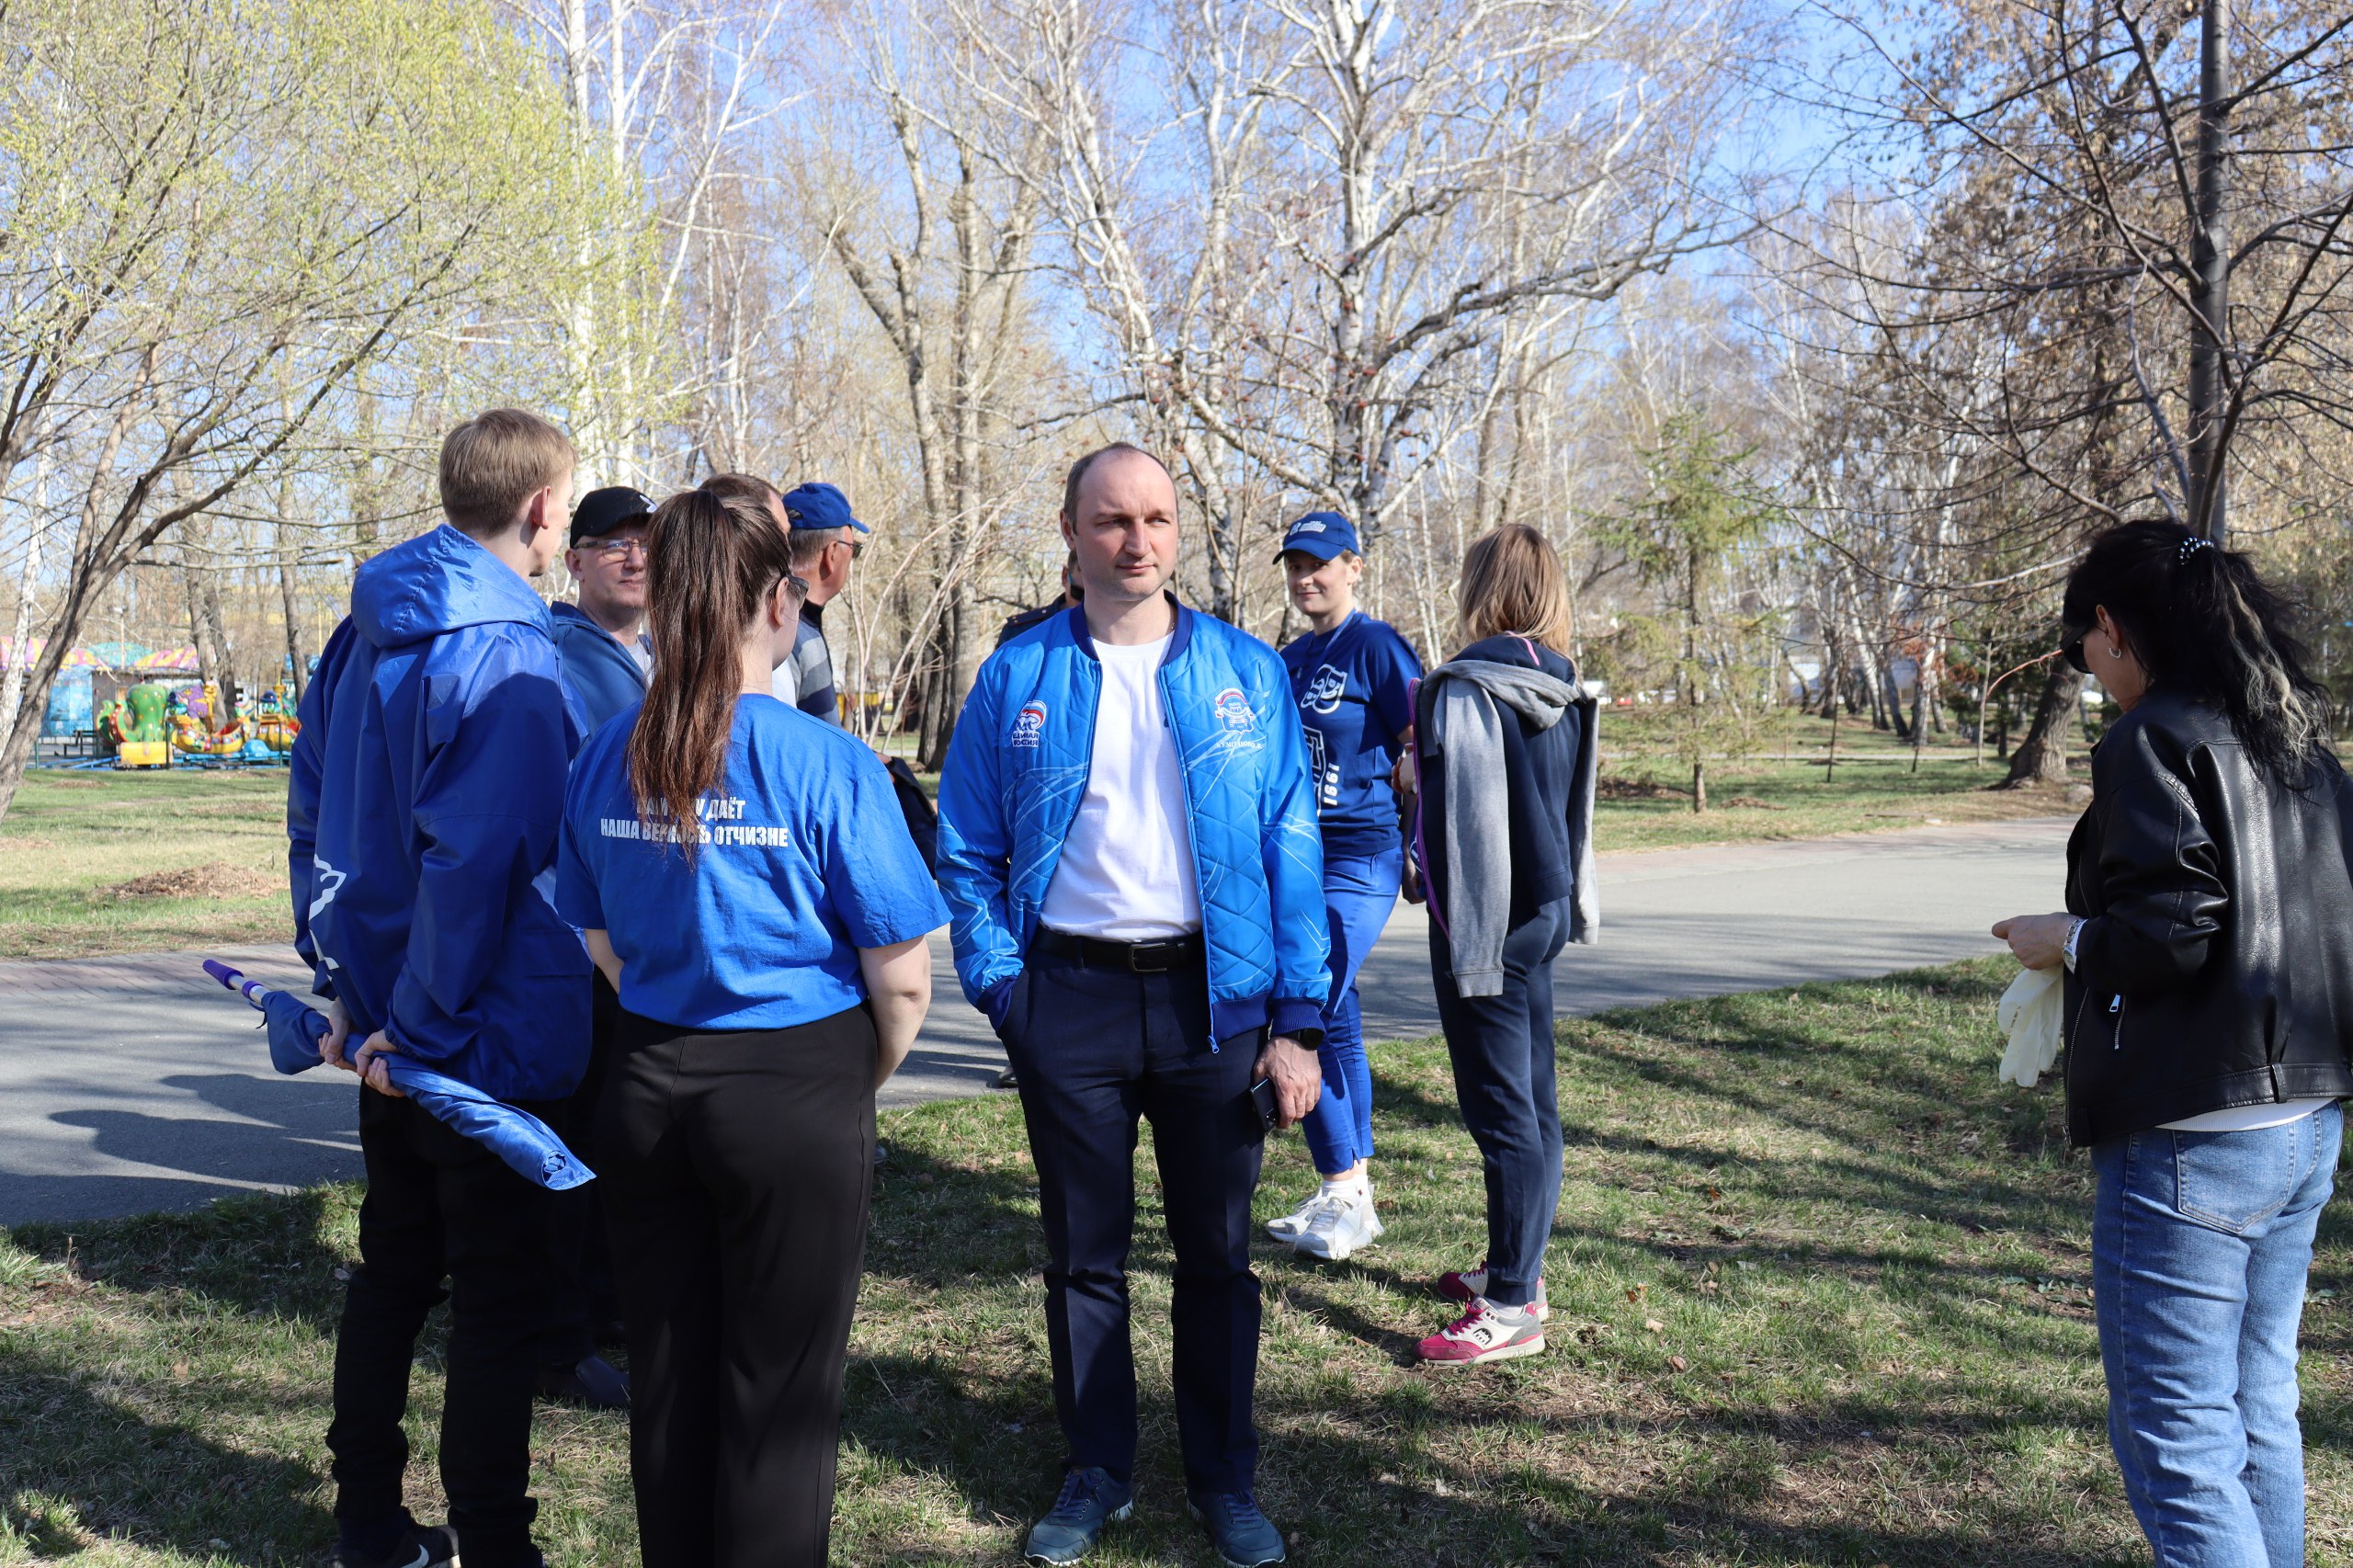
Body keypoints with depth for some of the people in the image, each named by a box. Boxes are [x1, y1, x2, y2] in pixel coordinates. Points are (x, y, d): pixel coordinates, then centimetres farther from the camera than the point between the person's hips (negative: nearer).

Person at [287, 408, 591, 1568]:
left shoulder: (366, 633, 7)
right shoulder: (506, 656, -21)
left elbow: (312, 806, 13)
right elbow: (473, 863, -26)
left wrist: (343, 975, 14)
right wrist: (418, 1028, -18)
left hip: (395, 1033, 8)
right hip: (492, 1038, -8)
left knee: (391, 1271, 19)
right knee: (499, 1299, 4)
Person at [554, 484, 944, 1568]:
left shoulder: (608, 758, 0)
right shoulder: (826, 765, -15)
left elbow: (599, 940, 11)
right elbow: (902, 977, -13)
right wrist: (867, 1083, 5)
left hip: (647, 1086, 5)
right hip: (798, 1092, -5)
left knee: (668, 1378, 18)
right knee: (781, 1392, 8)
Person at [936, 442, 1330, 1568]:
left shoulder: (1245, 672, 2)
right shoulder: (1019, 675, 2)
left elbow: (1291, 848, 0)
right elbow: (967, 850, 5)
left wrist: (1296, 1020, -5)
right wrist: (1001, 986, -7)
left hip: (1214, 997, 0)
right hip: (1070, 999, 0)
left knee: (1216, 1252, 12)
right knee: (1083, 1253, 13)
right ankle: (1096, 1473, 31)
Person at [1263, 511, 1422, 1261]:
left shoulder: (1376, 646, -8)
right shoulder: (1292, 657, 14)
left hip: (1359, 860, -8)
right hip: (1299, 856, 8)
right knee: (1334, 1022, 11)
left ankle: (1343, 1194, 2)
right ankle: (1353, 1194, 20)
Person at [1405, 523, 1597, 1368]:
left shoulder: (1467, 687, -15)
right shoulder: (1565, 690, 9)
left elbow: (1472, 821, -19)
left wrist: (1466, 946, -17)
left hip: (1492, 918, -9)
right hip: (1545, 911, 9)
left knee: (1502, 1111, -3)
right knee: (1534, 1101, 16)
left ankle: (1512, 1307, 3)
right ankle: (1516, 1266, 29)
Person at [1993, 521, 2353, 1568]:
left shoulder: (2153, 742, -15)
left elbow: (2171, 931, -23)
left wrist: (2067, 941, -4)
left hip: (2189, 1137, -9)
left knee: (2176, 1442, 0)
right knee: (2257, 1414, 21)